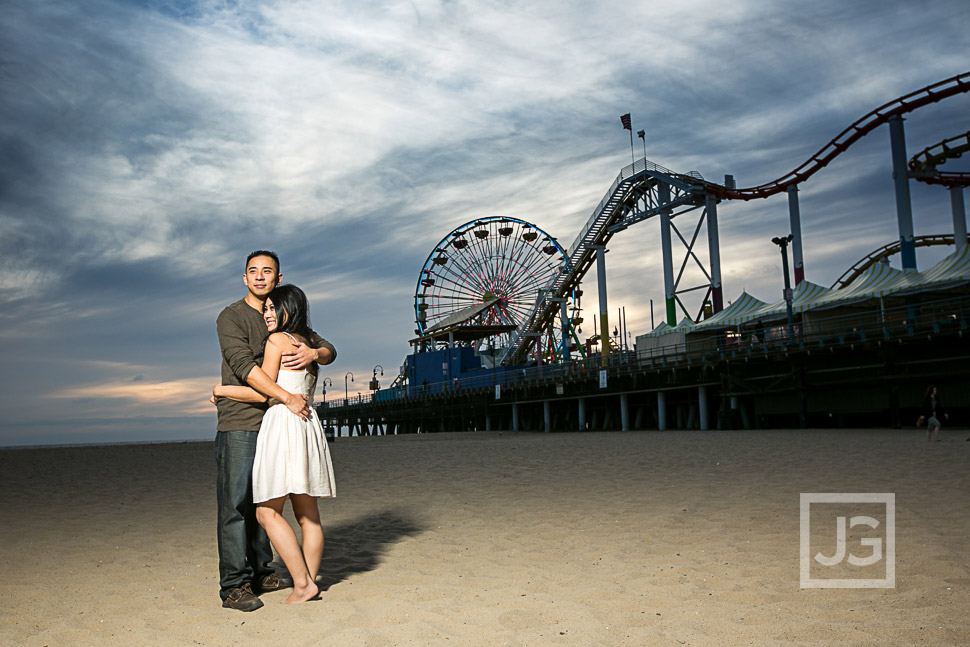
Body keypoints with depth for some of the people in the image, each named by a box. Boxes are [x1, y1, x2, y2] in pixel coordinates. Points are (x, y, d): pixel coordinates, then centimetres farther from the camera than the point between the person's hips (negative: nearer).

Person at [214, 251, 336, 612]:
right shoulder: (232, 317, -4)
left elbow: (329, 350, 13)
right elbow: (243, 364, -18)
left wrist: (313, 353, -12)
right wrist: (287, 397, -23)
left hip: (274, 423, 6)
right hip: (239, 423, -6)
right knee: (235, 504, -5)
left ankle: (259, 573, 20)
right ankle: (234, 586, -1)